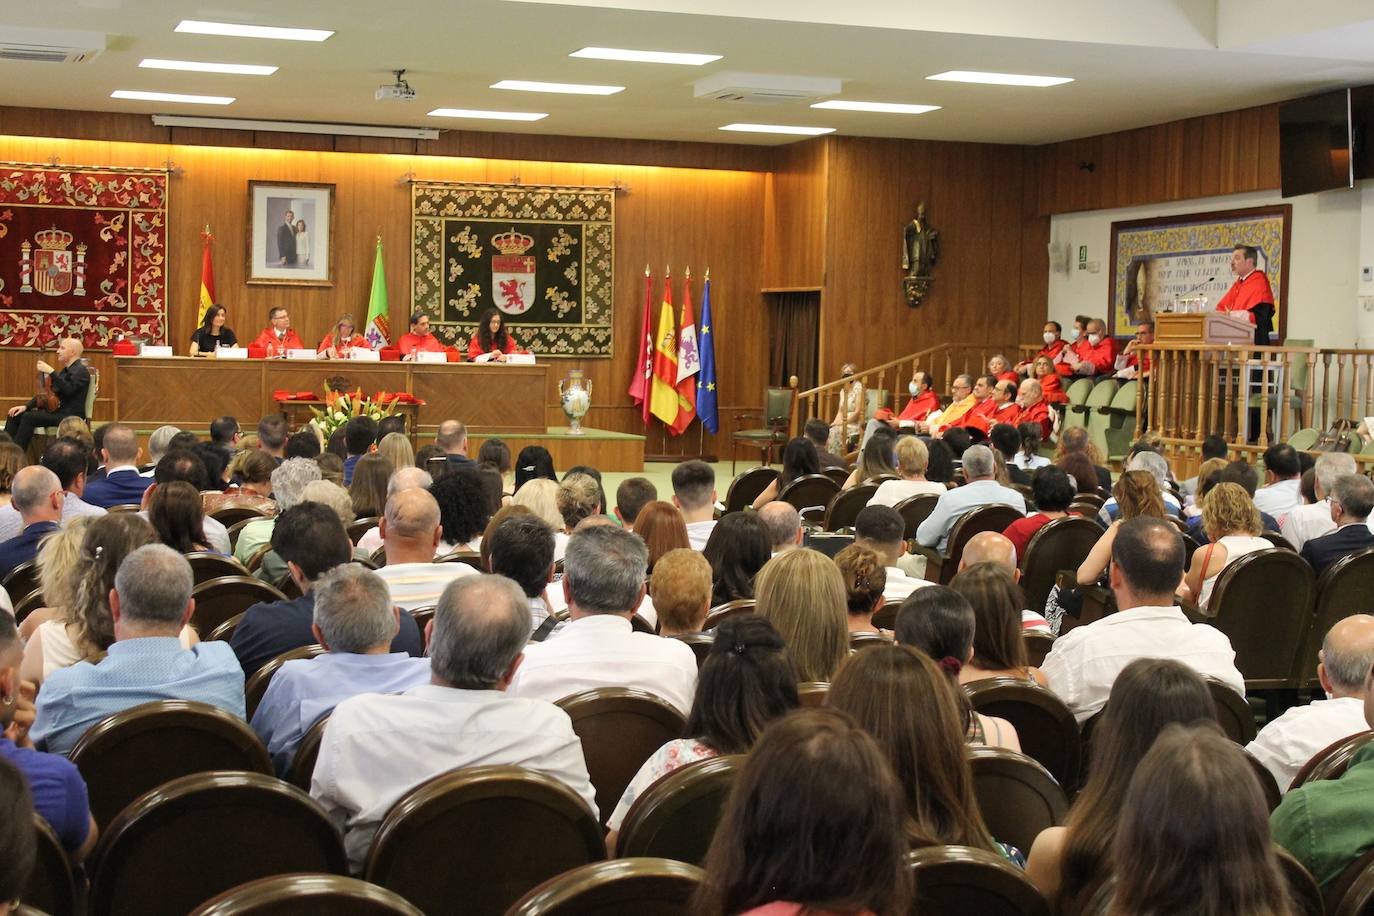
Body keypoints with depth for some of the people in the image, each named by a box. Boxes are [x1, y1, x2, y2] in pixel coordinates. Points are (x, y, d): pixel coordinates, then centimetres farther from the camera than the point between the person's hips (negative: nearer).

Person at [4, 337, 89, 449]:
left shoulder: (81, 371, -9)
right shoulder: (65, 370, 20)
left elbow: (68, 390, -26)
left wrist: (51, 372, -26)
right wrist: (26, 406, 8)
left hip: (70, 416, -9)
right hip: (56, 411, 9)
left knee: (29, 417, -26)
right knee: (15, 415, -2)